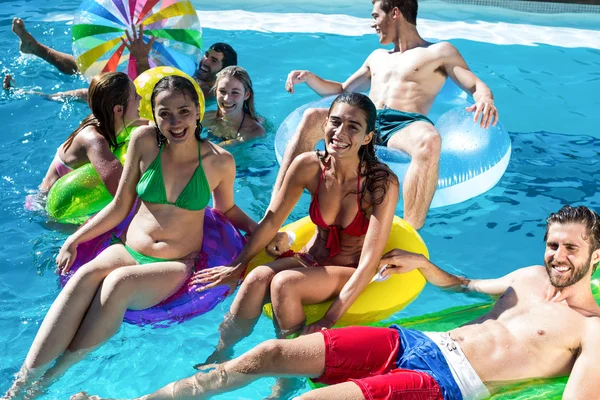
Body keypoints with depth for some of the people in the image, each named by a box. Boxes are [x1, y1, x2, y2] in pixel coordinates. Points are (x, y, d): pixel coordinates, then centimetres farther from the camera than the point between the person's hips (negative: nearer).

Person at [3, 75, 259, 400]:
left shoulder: (219, 162, -6)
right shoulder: (144, 141, -3)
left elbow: (227, 209, 13)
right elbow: (120, 206, 4)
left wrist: (261, 232, -3)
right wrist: (75, 239, -2)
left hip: (175, 266, -1)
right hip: (127, 251, 2)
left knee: (119, 282, -34)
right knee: (86, 275, -33)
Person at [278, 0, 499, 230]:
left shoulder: (441, 51, 15)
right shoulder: (377, 56, 33)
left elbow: (477, 86, 5)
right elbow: (343, 91, 39)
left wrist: (485, 99, -21)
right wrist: (308, 77, 21)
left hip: (406, 125, -4)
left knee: (430, 141, -40)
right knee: (311, 117, -22)